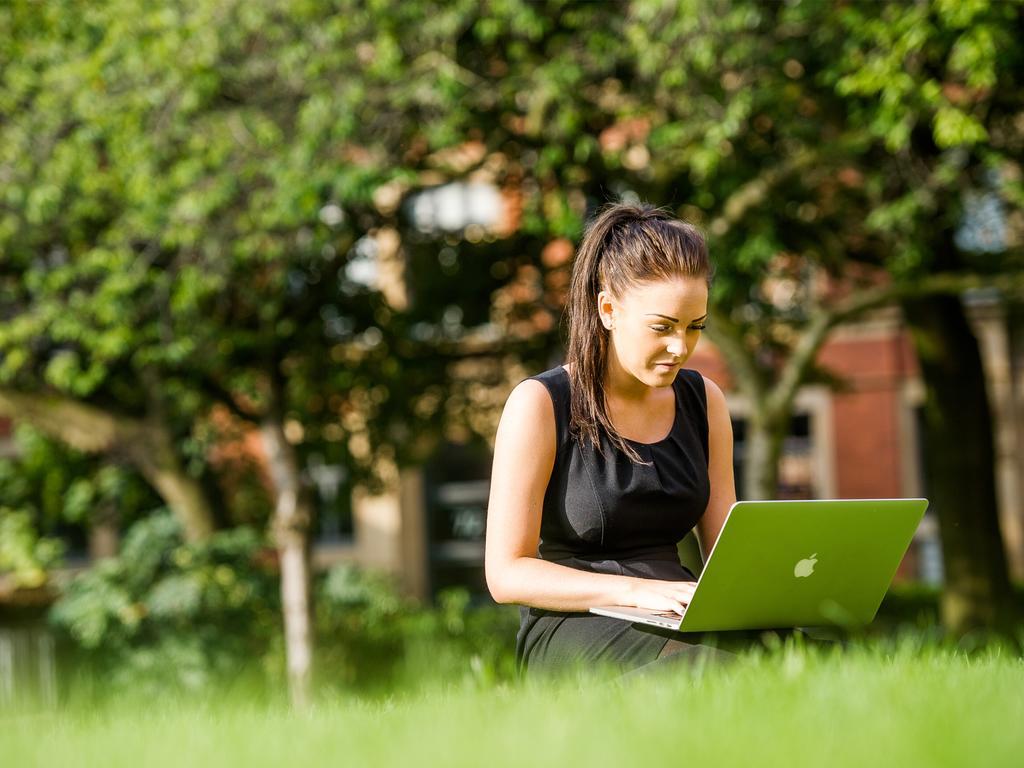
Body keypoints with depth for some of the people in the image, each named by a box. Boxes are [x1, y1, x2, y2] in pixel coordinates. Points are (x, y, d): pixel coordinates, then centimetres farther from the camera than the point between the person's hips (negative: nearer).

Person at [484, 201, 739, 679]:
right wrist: (637, 591, -22)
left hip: (679, 626, 6)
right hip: (569, 629, -6)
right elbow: (506, 573, -9)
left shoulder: (702, 400, 13)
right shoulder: (539, 404, -5)